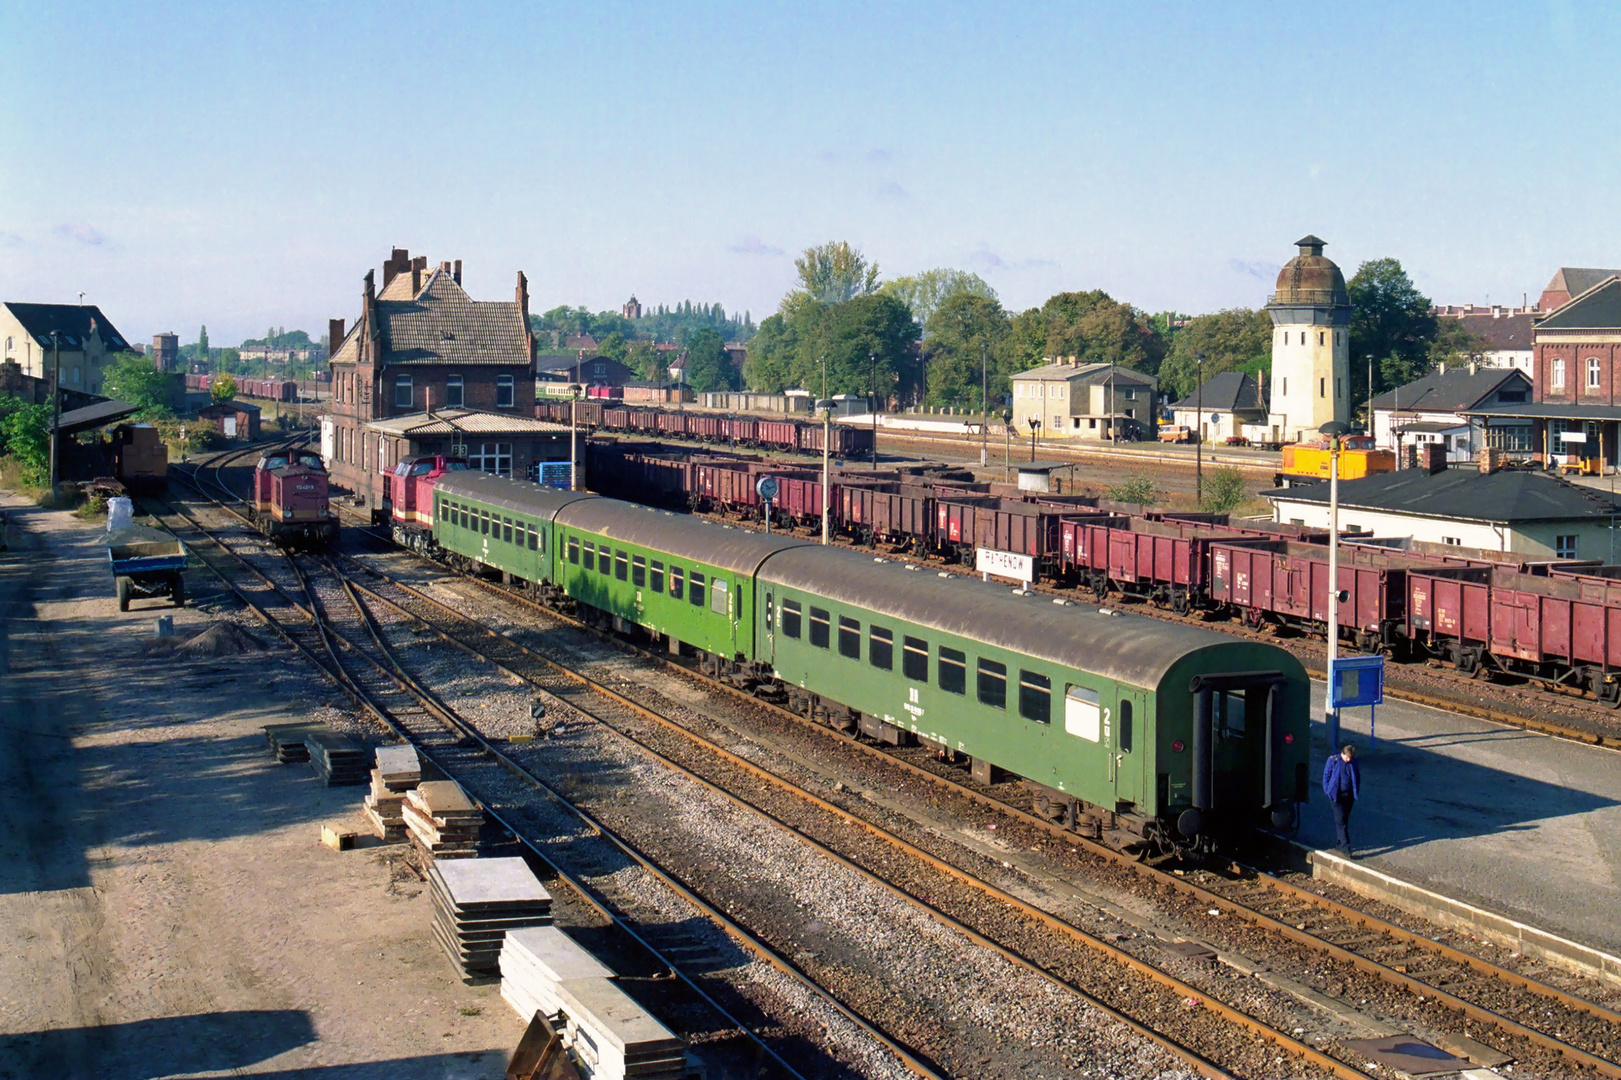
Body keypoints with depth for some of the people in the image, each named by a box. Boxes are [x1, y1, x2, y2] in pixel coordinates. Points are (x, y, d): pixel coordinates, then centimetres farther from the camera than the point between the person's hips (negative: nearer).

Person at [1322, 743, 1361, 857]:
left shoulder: (1353, 762, 2)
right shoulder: (1333, 760, -8)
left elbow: (1357, 777, 13)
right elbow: (1326, 776, -1)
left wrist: (1356, 792, 6)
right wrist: (1328, 791, -6)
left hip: (1349, 795, 4)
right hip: (1337, 795, -4)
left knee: (1344, 820, 12)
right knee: (1341, 821, -8)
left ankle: (1339, 843, 27)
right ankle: (1345, 848, -12)